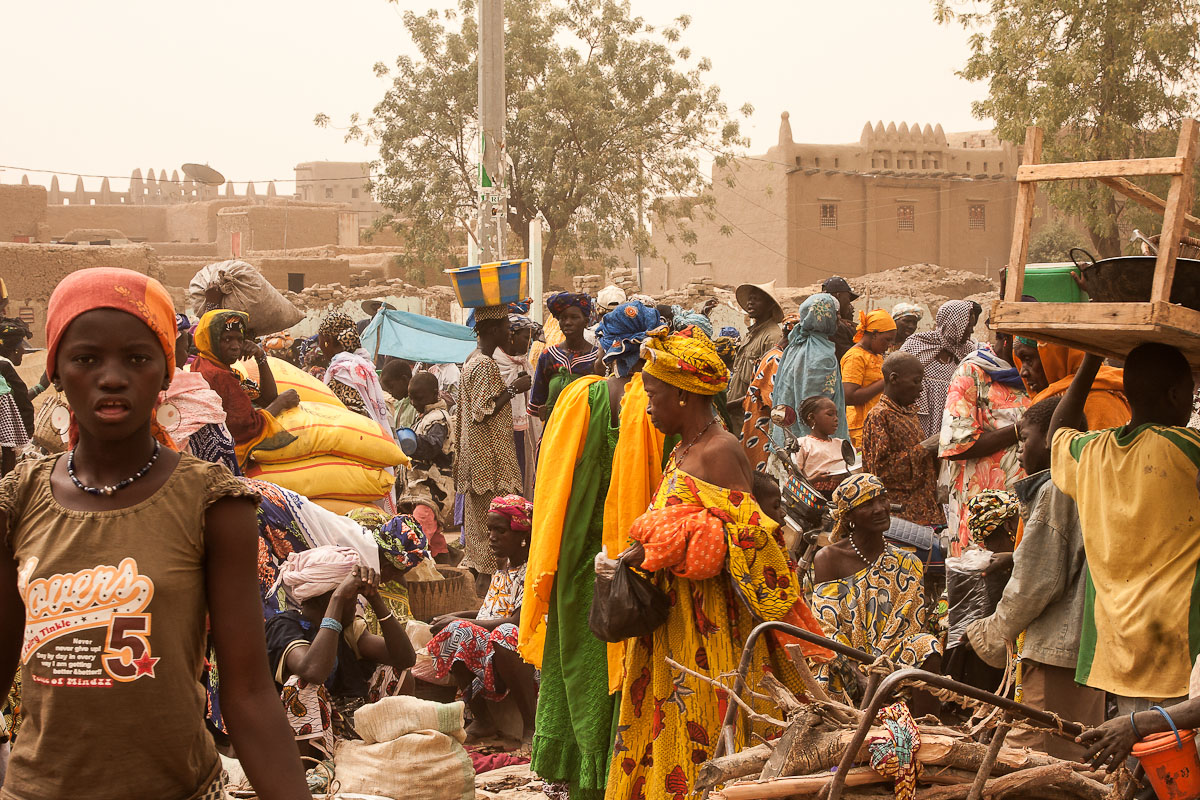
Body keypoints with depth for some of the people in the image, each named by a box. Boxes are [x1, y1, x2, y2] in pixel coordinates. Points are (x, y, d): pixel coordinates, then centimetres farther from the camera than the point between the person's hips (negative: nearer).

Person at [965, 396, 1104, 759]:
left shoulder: (1054, 491, -14)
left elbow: (1036, 581, -15)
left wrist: (995, 633, -3)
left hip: (1055, 648, -10)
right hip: (1091, 644, 10)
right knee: (1082, 754, 14)